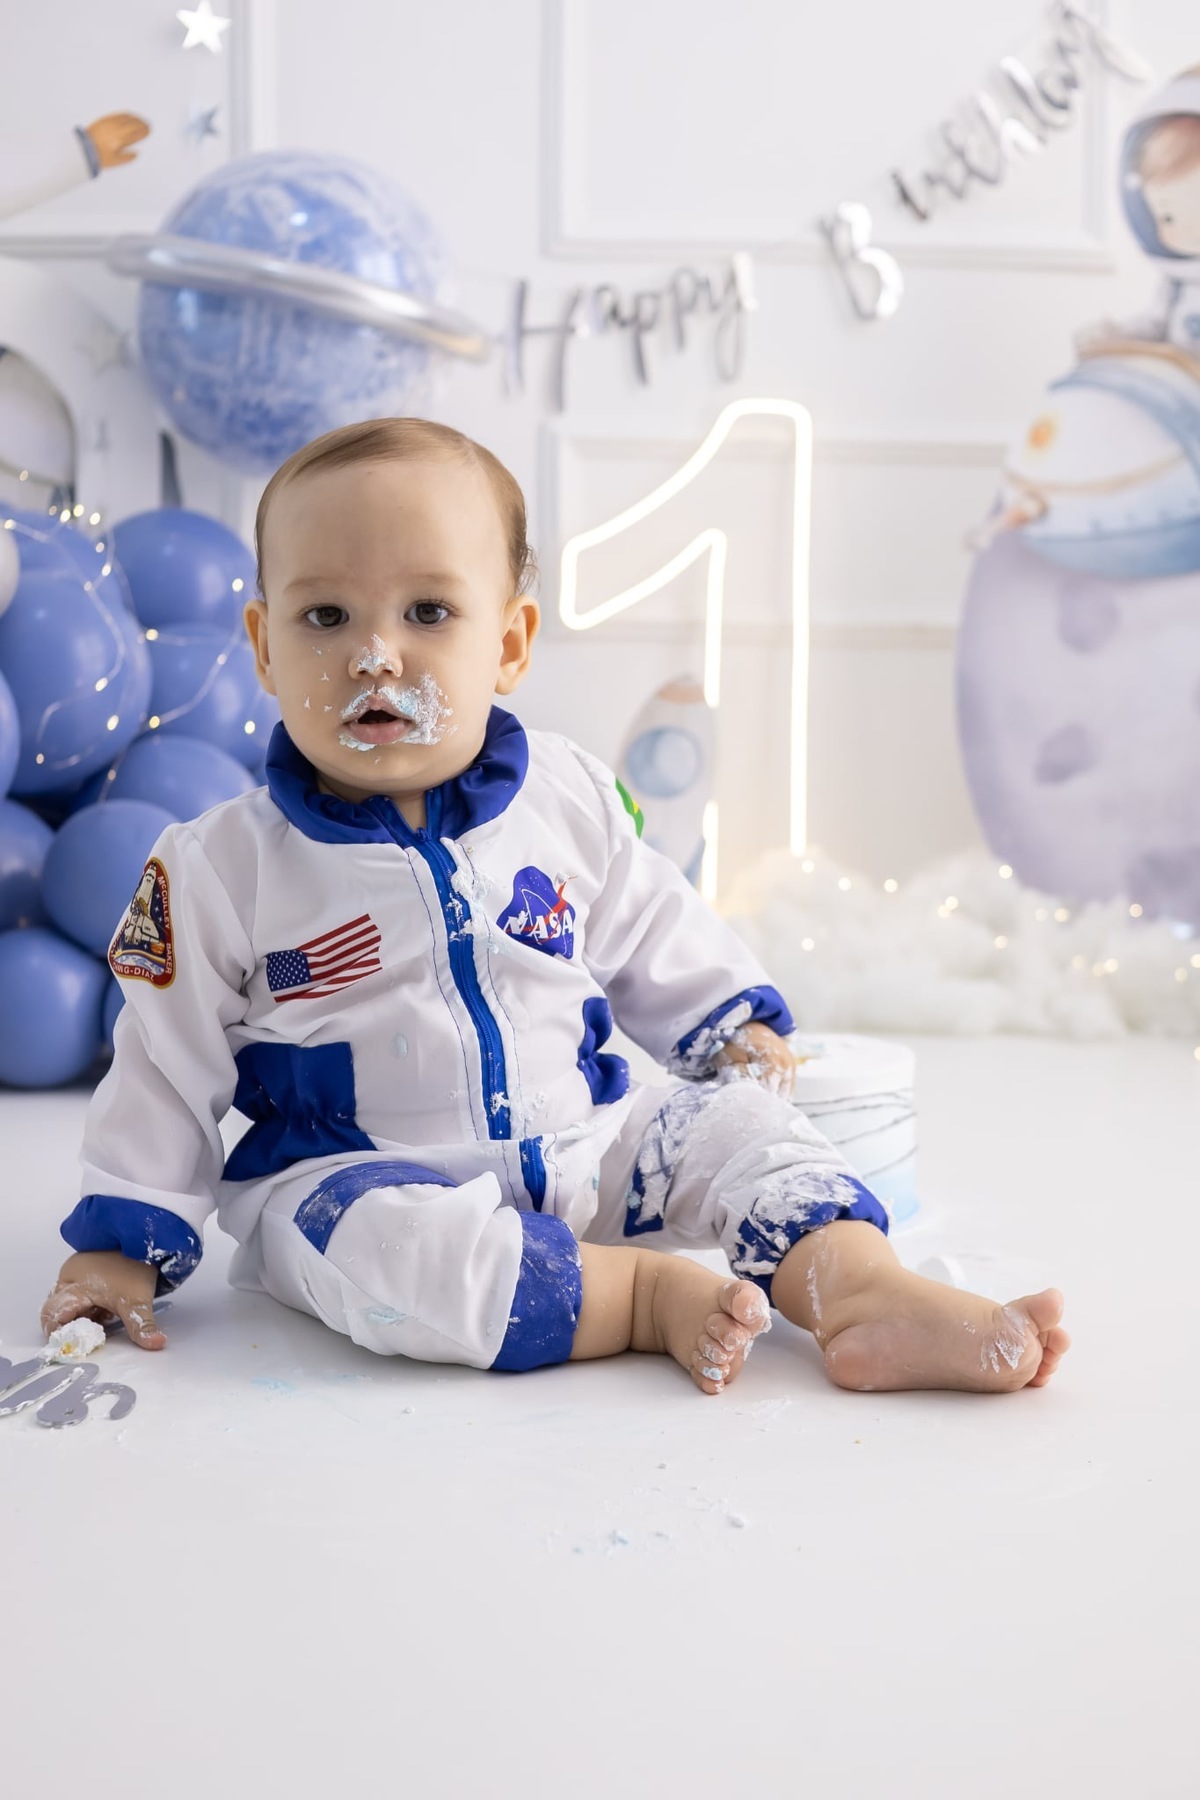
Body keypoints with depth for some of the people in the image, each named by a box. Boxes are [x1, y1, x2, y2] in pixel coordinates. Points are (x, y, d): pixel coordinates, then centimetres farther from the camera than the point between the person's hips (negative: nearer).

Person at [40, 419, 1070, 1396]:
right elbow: (167, 1067, -1)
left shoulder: (570, 799, 0)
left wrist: (733, 1028, 16)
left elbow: (649, 930, 18)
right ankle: (647, 1297, -25)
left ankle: (864, 1291, -27)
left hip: (578, 1151, 4)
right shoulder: (222, 867, -8)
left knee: (731, 1114, -10)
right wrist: (126, 1241, 0)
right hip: (355, 1177, -4)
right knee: (384, 1244, -35)